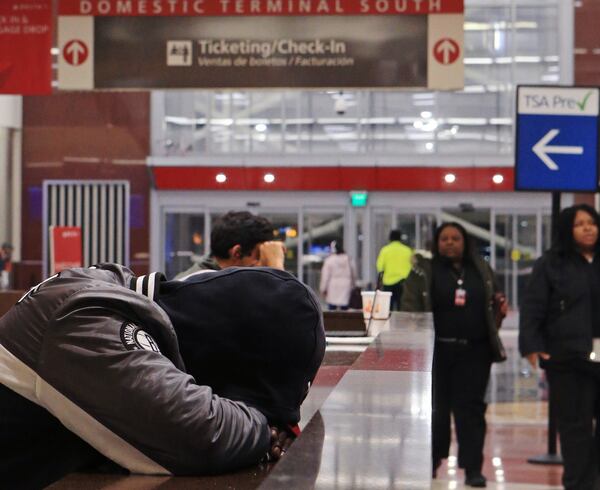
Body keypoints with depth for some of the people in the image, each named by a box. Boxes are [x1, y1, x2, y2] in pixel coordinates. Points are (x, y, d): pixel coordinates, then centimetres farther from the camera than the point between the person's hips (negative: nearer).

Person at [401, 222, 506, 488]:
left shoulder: (481, 269, 12)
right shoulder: (424, 271, 1)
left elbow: (492, 302, 25)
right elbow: (410, 307, -3)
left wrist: (500, 307, 1)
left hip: (474, 351, 2)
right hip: (437, 350, -2)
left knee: (471, 407, -1)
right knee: (436, 406, 6)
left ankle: (473, 467, 1)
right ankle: (431, 461, 23)